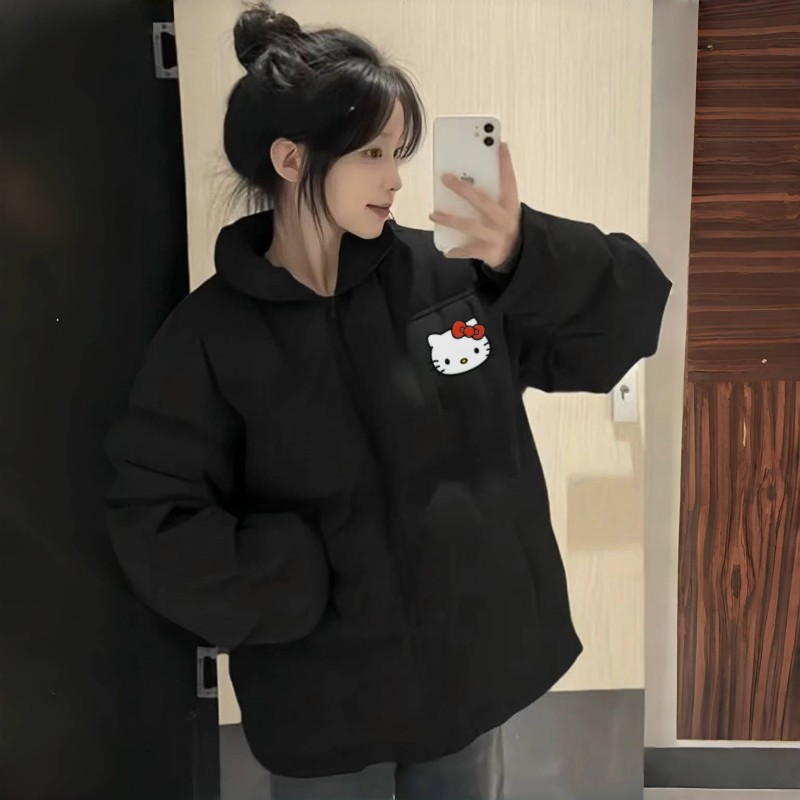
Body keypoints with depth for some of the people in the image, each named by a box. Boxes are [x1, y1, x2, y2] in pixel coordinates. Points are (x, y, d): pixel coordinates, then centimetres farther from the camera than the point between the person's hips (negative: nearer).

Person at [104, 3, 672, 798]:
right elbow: (157, 524, -12)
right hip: (322, 700, -2)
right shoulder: (211, 334, -11)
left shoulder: (452, 278, -6)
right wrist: (305, 584, -20)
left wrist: (527, 255, -22)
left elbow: (627, 313, -4)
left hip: (468, 669, 2)